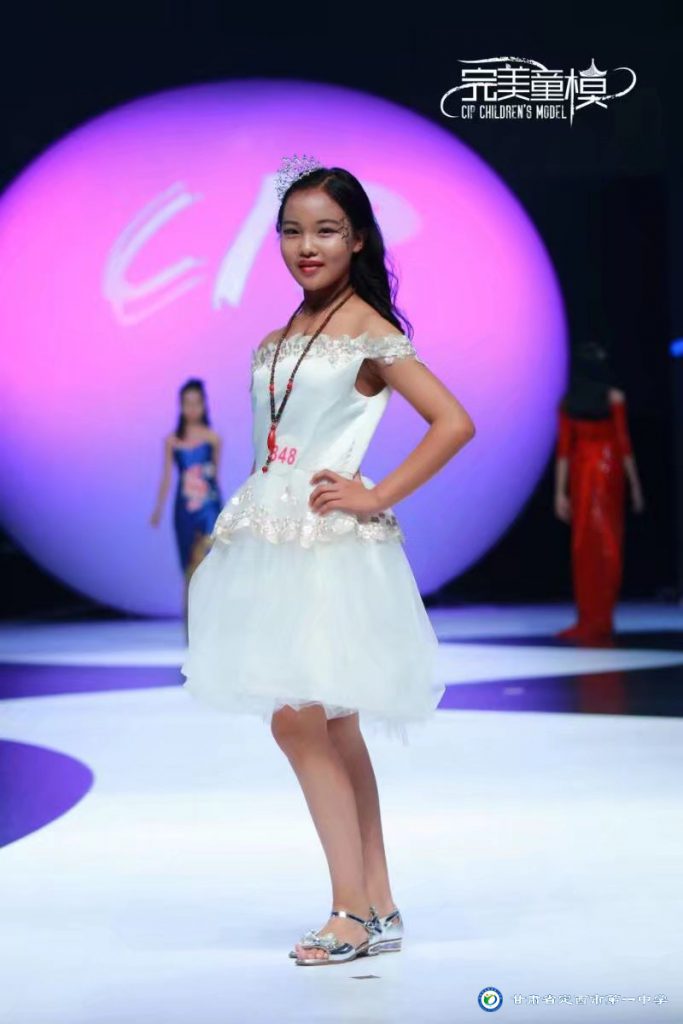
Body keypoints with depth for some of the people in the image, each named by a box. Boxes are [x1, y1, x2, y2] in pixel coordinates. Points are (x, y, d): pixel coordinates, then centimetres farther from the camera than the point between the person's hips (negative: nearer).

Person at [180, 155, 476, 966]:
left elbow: (454, 422, -14)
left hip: (332, 544, -8)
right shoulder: (277, 342, 15)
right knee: (333, 729, 8)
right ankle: (376, 908, 13)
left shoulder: (367, 332, -7)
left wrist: (376, 497, -13)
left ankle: (354, 913, -6)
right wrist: (237, 525, 13)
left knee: (296, 719, -13)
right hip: (273, 543, 8)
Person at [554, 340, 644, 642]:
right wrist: (635, 485, 0)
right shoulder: (614, 398, -6)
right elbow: (624, 444, -7)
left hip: (580, 474, 3)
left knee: (584, 545, 6)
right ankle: (601, 620, -5)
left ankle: (588, 621, 6)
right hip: (609, 472, -3)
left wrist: (561, 492, 3)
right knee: (607, 544, -1)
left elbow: (563, 450, 1)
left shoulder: (567, 402, 3)